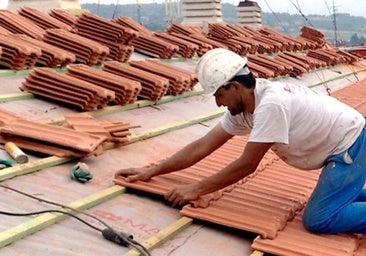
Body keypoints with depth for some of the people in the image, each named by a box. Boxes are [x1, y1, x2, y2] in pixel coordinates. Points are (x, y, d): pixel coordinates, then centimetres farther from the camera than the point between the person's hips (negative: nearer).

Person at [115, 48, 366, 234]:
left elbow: (247, 165, -25)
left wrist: (196, 189, -17)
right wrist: (151, 171, 2)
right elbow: (202, 146, 1)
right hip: (341, 144, 9)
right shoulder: (242, 105, -3)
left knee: (318, 219, -14)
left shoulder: (270, 104, -31)